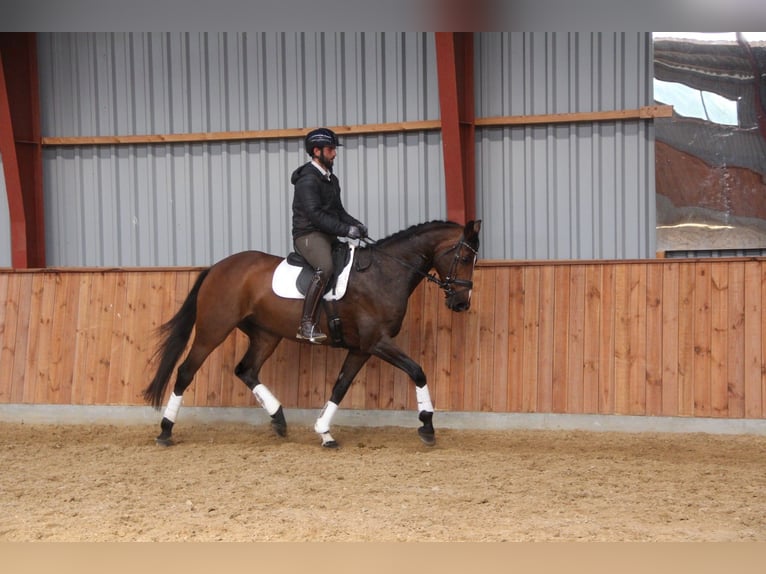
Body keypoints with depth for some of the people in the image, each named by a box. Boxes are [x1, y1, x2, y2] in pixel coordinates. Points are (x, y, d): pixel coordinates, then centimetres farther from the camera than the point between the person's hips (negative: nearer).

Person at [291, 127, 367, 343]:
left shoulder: (331, 179, 18)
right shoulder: (308, 179, -12)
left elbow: (338, 210, 24)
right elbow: (315, 214, -21)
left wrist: (356, 224, 4)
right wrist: (346, 230, -23)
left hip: (328, 236, 10)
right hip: (308, 234, -10)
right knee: (325, 268, -34)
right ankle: (307, 325, -36)